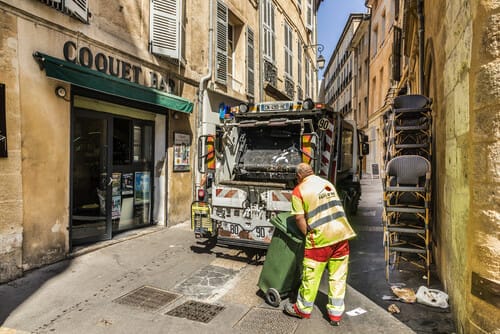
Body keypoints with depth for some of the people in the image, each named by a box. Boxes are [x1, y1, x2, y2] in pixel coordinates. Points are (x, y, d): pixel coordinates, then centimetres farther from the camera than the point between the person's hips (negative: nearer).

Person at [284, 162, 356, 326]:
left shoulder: (299, 190, -4)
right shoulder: (328, 183, 14)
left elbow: (299, 218, -10)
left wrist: (307, 234, 4)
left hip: (321, 237, -5)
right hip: (341, 233, 6)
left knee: (311, 275, 10)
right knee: (338, 275, 13)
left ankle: (303, 309, 27)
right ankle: (335, 314, 24)